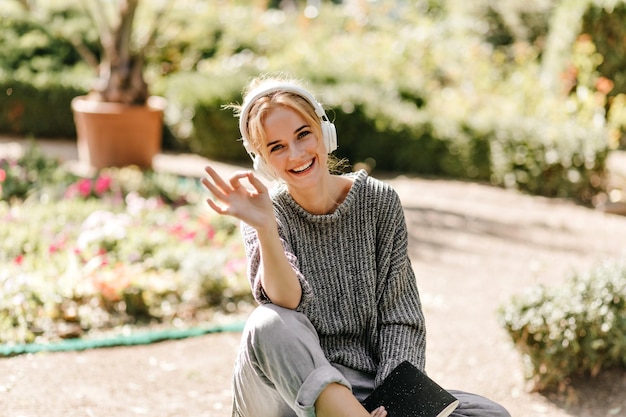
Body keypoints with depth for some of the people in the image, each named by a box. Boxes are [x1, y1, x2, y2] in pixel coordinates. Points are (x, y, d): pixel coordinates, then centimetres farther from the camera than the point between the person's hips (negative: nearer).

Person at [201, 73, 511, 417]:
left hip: (367, 387, 2)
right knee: (268, 325, -35)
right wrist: (265, 228, -38)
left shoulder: (379, 202, 1)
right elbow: (287, 301, -21)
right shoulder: (267, 213, -3)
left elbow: (400, 316, 0)